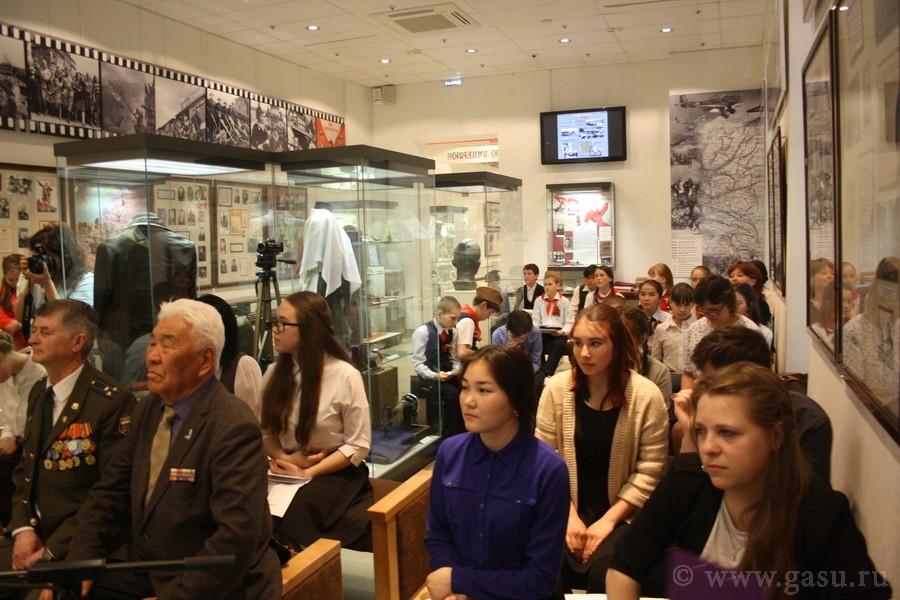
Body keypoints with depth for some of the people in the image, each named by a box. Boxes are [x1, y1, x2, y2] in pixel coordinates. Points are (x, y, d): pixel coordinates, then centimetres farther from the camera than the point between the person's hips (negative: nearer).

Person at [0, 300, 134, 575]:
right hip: (32, 535, 7)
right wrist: (22, 527, -1)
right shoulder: (38, 393, 11)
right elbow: (25, 469, 14)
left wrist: (52, 550, -15)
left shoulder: (113, 402, -17)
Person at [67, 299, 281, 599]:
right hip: (142, 569, 7)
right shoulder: (147, 409, 4)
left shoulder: (234, 428, -21)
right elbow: (111, 491, 7)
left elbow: (237, 537, -26)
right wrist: (80, 561, -6)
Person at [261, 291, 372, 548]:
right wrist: (285, 459, -12)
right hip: (288, 471, 5)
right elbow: (266, 431, 9)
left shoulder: (345, 375, -11)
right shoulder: (275, 373, 6)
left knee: (283, 516, -30)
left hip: (336, 474, -4)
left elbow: (358, 446, -9)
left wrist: (307, 474, -16)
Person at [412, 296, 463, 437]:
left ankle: (463, 433, -6)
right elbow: (417, 364, -12)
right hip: (429, 377, -5)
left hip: (448, 375, 6)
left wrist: (457, 370, -8)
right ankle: (448, 437, -16)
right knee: (453, 394, -30)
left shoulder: (452, 332, 5)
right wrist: (434, 375, -25)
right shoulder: (423, 331, -13)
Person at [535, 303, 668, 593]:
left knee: (605, 572, -27)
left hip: (622, 514, -1)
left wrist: (609, 519, -13)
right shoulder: (556, 388, -4)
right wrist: (568, 514, -10)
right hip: (567, 509, 1)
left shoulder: (647, 395, -10)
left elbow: (649, 471, -8)